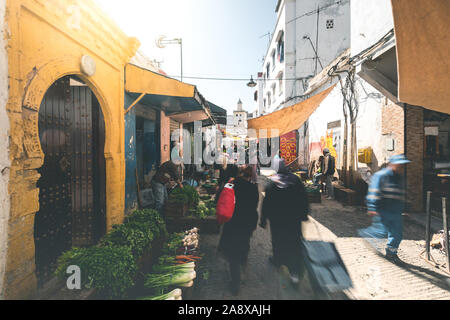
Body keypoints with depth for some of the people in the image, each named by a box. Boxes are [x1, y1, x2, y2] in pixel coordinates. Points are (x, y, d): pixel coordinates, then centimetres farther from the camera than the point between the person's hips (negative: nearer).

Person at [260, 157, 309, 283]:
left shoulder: (271, 183, -14)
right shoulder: (295, 179, -7)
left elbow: (266, 203, -11)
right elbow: (304, 198, 0)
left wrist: (263, 219, -2)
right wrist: (304, 214, 11)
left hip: (277, 219, -1)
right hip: (294, 218, 2)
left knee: (278, 239, 18)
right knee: (294, 241, 7)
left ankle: (277, 259, 39)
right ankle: (295, 272, 6)